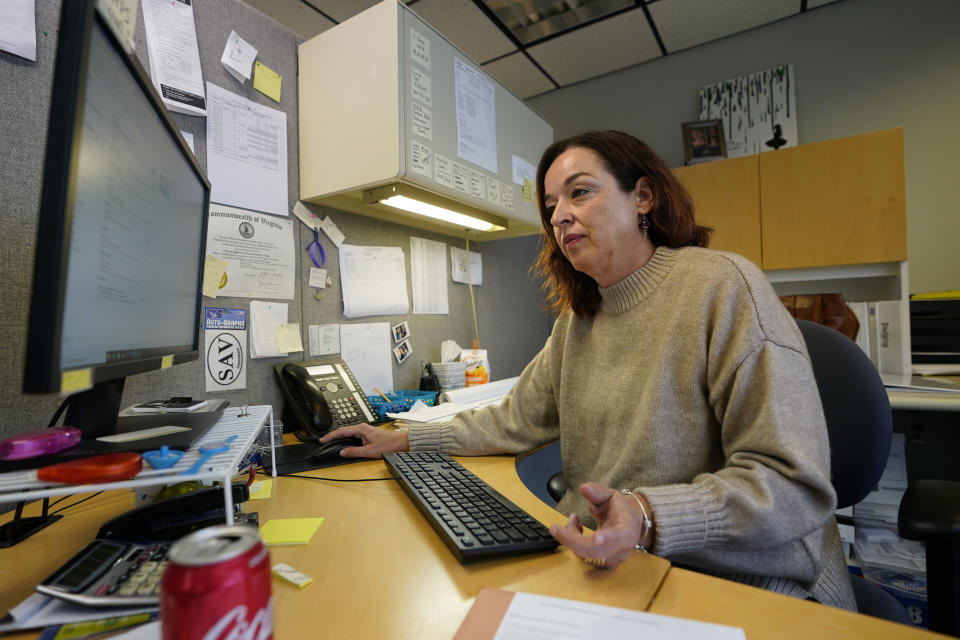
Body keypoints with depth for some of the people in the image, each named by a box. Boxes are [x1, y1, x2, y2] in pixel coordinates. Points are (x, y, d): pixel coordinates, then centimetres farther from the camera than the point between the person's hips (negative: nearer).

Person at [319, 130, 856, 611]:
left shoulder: (723, 287, -16)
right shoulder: (577, 319, 6)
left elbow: (796, 484, -18)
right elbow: (516, 421, 10)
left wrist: (648, 518, -33)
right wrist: (402, 440, 8)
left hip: (740, 587, -5)